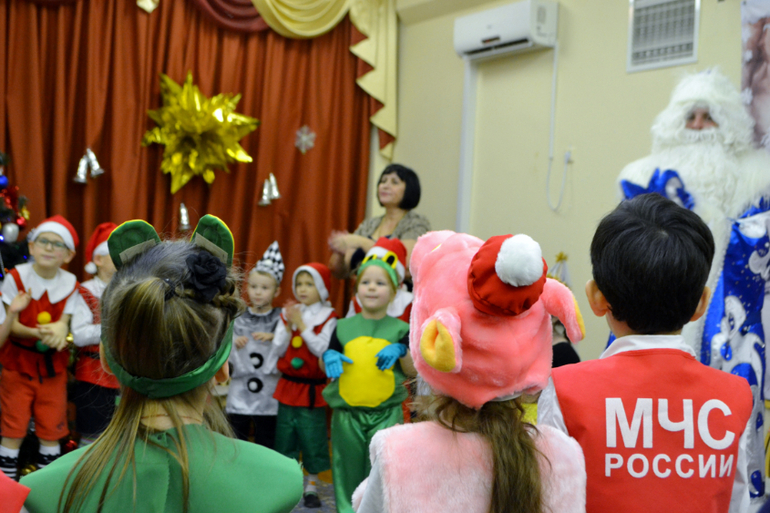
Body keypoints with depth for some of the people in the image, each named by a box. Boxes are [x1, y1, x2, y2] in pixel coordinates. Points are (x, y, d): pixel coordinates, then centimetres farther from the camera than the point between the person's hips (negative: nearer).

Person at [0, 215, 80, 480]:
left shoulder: (70, 284, -2)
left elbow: (64, 325, -5)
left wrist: (59, 330, -30)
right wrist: (36, 333, -30)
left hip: (52, 365, 2)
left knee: (51, 431, 6)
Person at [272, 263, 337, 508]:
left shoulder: (328, 317, -5)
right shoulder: (288, 313, 6)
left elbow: (322, 349, -15)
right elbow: (278, 349, 2)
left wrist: (301, 325, -18)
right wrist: (288, 324, -11)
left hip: (312, 388, -3)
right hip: (287, 385, 4)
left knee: (312, 436, 1)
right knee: (285, 435, 10)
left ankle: (312, 486, 16)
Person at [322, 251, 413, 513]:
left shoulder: (400, 329, 3)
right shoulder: (344, 327, 7)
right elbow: (327, 368, 14)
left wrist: (402, 351, -14)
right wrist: (328, 357, -8)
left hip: (386, 413, -2)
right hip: (347, 413, 2)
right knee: (348, 473, 10)